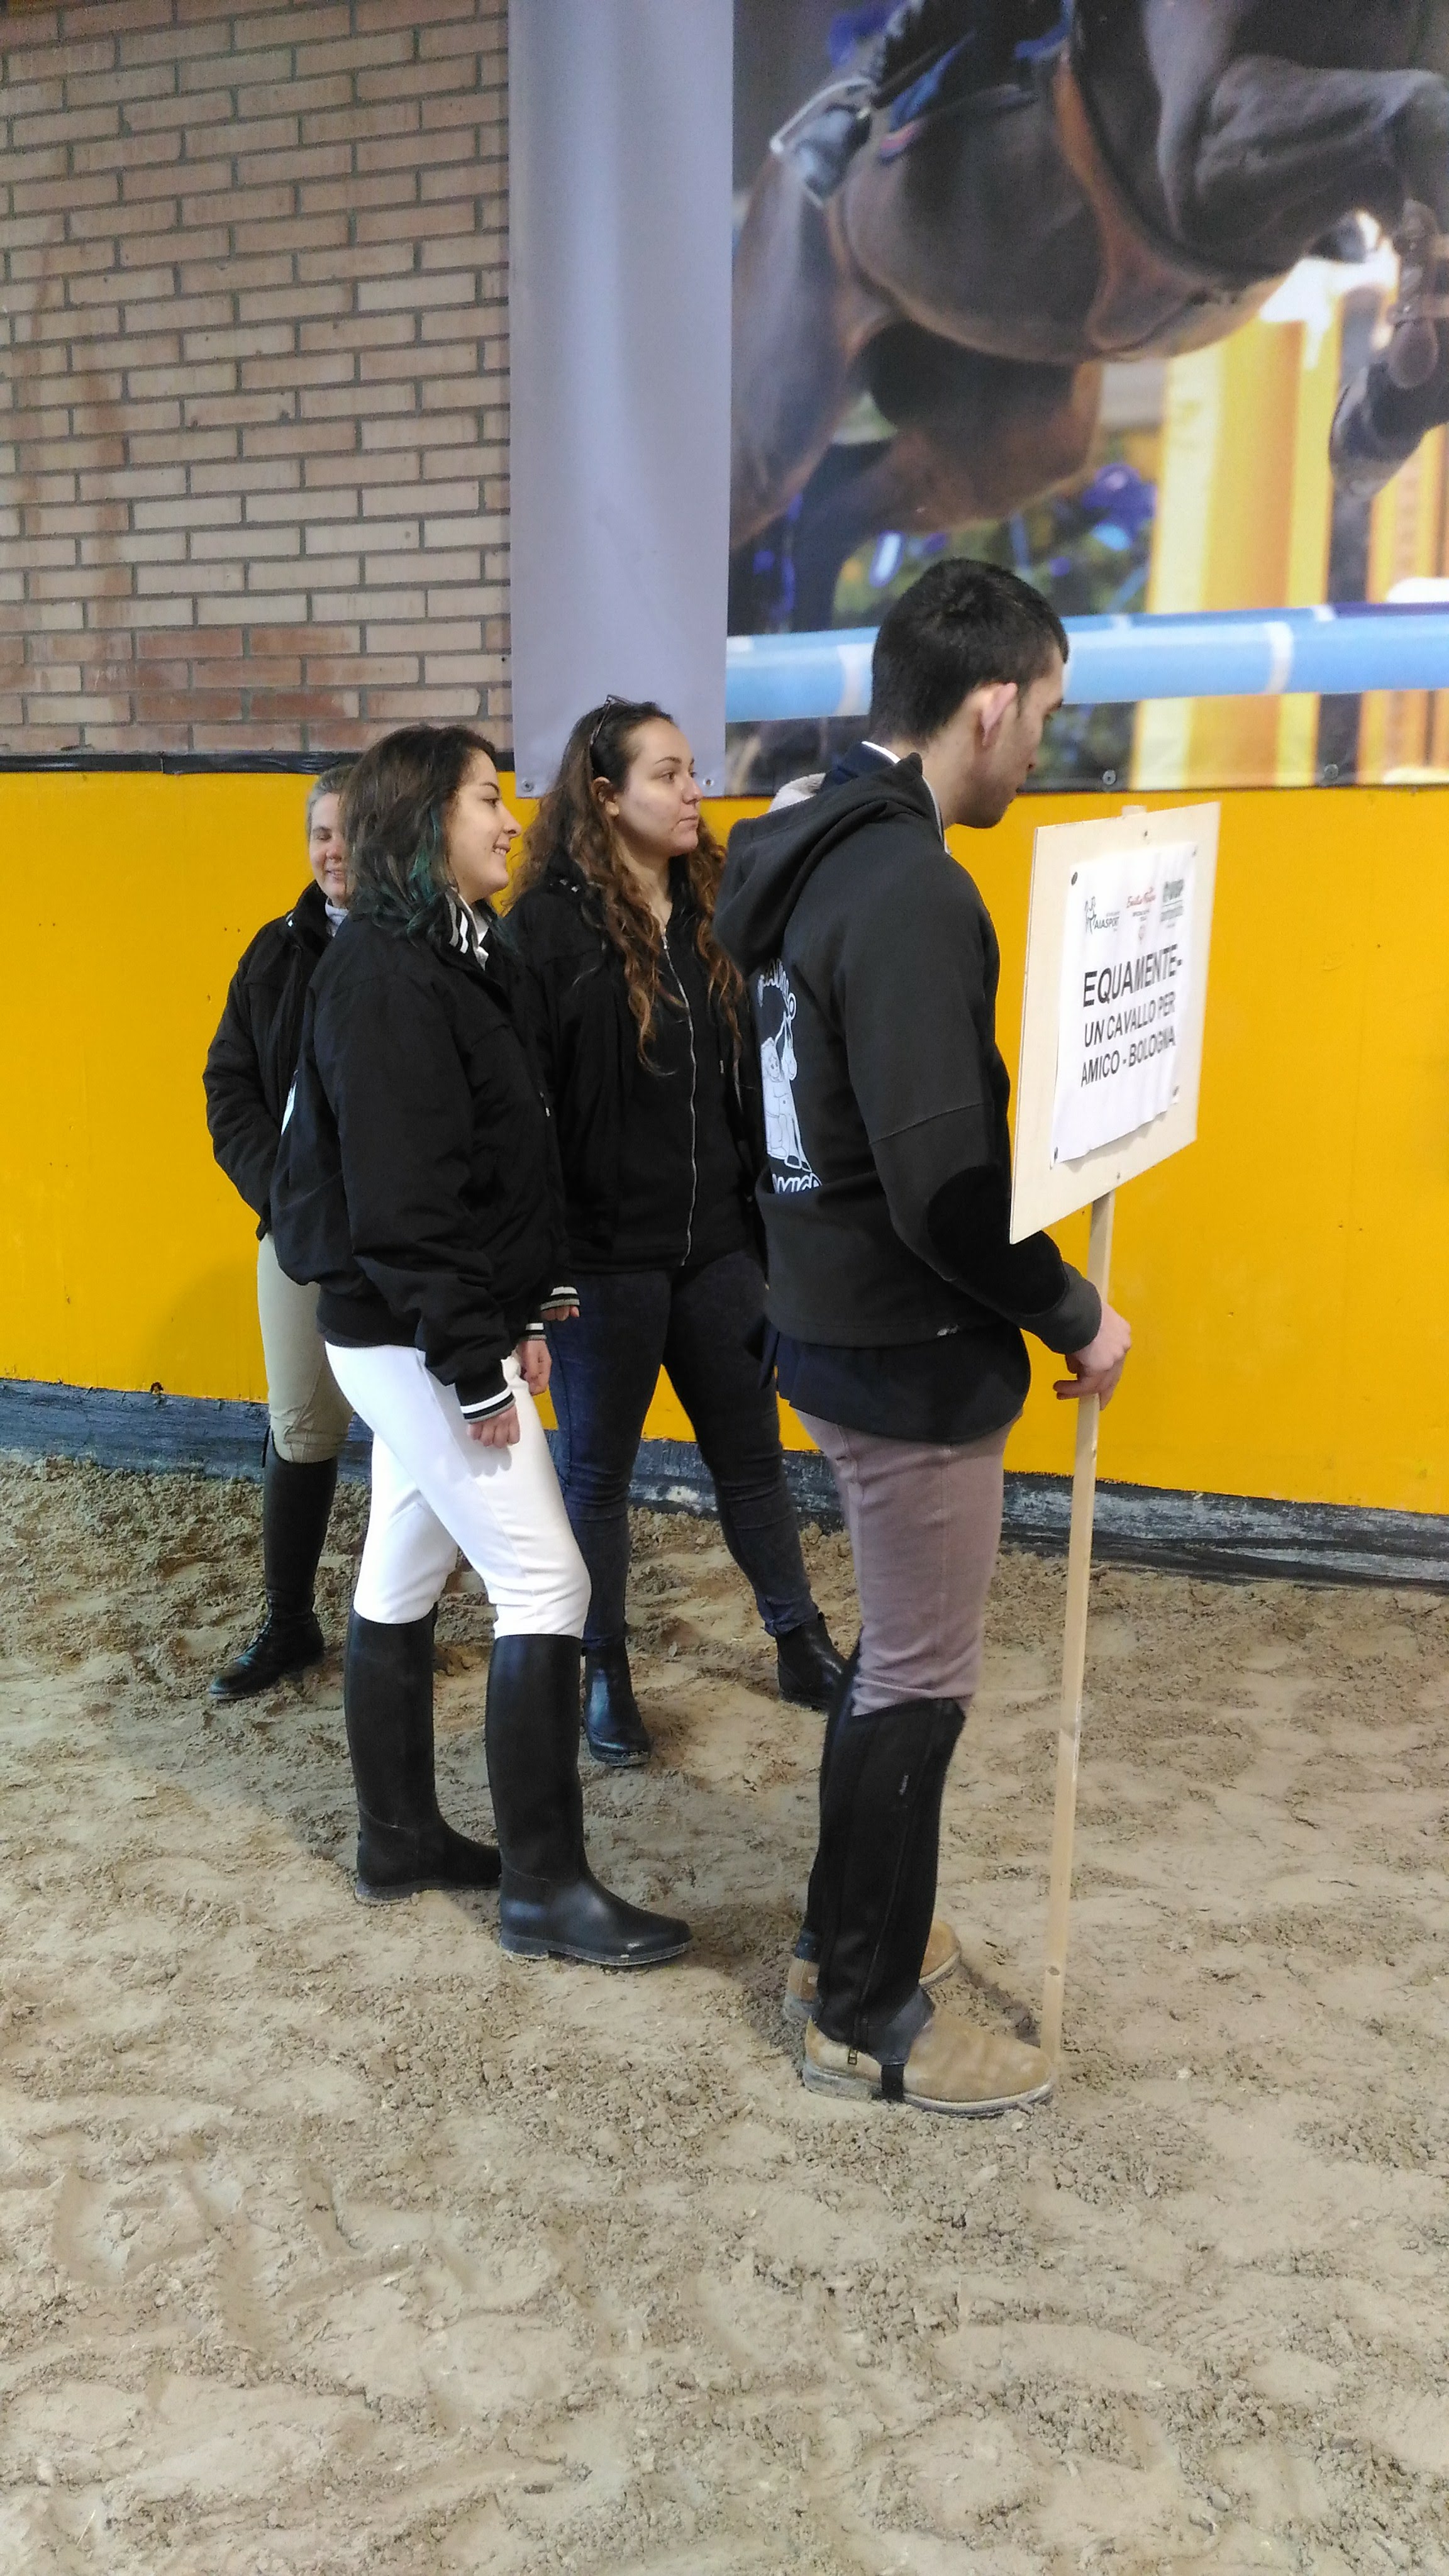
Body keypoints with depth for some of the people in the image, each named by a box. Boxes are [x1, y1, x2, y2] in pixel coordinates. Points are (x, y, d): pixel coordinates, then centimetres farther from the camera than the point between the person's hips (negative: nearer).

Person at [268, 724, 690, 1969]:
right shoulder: (385, 978, -18)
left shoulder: (447, 958, 13)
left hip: (417, 1334, 10)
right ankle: (545, 1885, 6)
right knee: (545, 1584, -5)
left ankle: (401, 1839, 29)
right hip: (415, 1338, -10)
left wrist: (520, 1310, 12)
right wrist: (476, 1364, -21)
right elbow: (401, 1196, -22)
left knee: (403, 1574, 16)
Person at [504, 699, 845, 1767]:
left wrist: (767, 1215, 9)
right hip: (602, 1252, -5)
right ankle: (606, 1674, 29)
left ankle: (803, 1646, 33)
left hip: (717, 1245, 5)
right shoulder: (548, 925, -12)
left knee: (752, 1451, 16)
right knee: (598, 1471, 12)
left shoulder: (714, 911, 4)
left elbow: (753, 1078, 8)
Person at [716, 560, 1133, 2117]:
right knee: (918, 1686, 5)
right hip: (911, 1358, -10)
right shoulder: (910, 893, -23)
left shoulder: (808, 860, 8)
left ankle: (839, 1937, 39)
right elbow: (942, 1178, -29)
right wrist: (1074, 1317, -14)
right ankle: (869, 2020, 22)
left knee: (898, 1653, 23)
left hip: (832, 1326, 10)